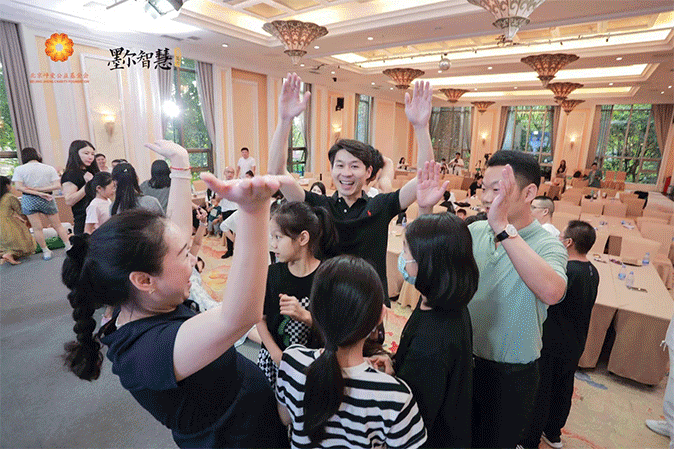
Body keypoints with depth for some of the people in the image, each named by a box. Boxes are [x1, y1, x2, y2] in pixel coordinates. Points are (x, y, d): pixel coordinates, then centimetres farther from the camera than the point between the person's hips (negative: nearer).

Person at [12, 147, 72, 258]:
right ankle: (69, 246, 13)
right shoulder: (50, 168, -1)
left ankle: (46, 252, 13)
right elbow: (57, 186, -9)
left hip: (29, 200, 0)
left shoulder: (19, 169, -2)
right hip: (47, 200, 1)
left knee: (37, 228, 6)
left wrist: (36, 192, -10)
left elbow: (19, 187, -11)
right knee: (57, 225, 11)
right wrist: (40, 190, -9)